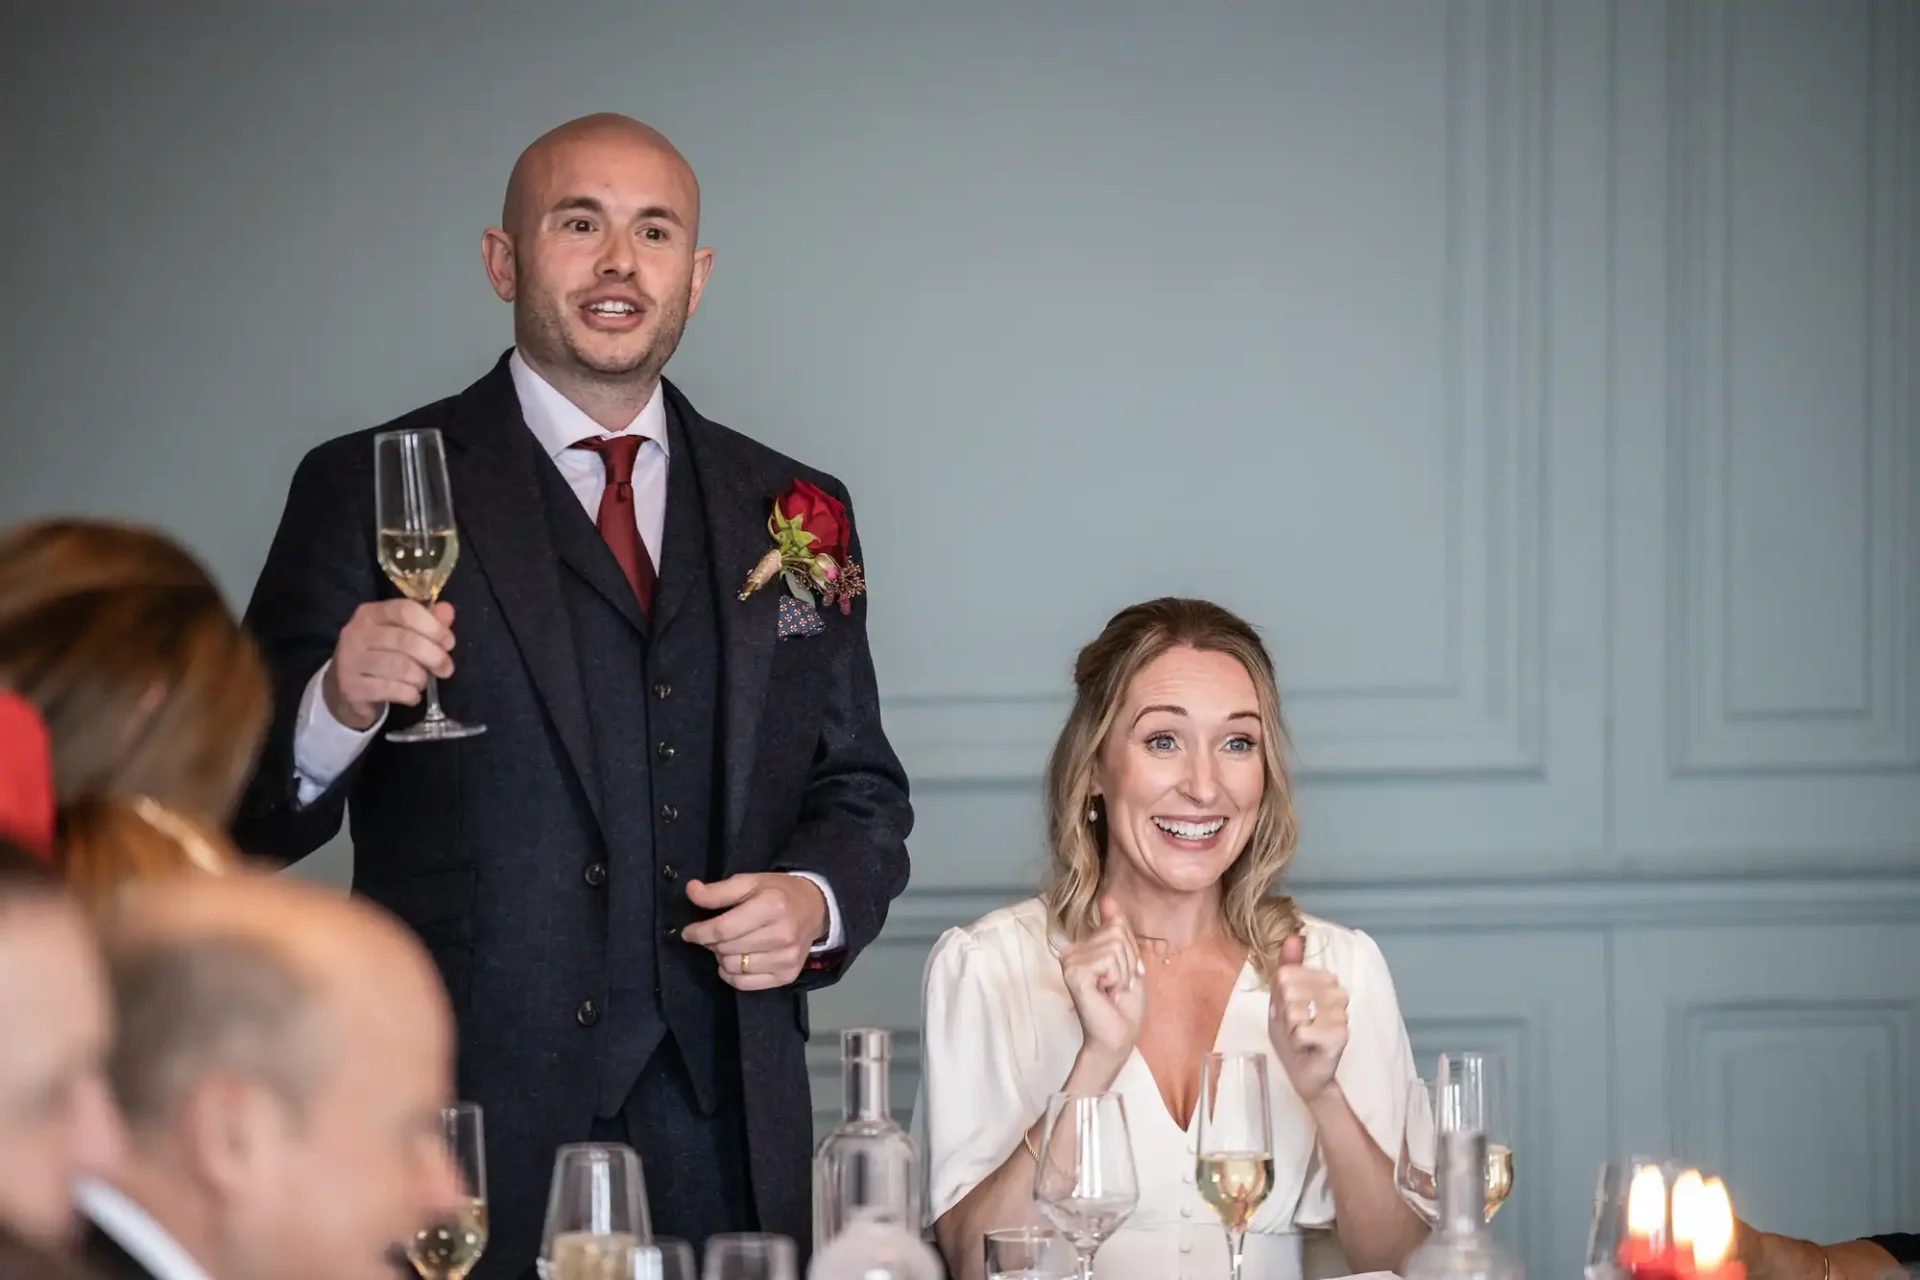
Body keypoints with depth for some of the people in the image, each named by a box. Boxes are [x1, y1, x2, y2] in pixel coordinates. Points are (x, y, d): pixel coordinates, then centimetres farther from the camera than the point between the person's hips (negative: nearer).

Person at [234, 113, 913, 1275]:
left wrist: (818, 899, -3)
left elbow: (860, 792, 18)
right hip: (468, 1126, -3)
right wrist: (337, 707, -23)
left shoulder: (792, 514, 13)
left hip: (724, 1133, 3)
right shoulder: (371, 491, 1)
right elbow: (251, 819, -3)